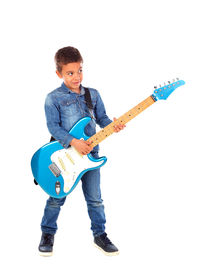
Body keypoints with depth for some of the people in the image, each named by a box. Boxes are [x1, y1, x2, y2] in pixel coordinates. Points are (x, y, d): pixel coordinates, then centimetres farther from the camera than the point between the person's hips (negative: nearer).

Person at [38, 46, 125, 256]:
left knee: (94, 198, 10)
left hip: (90, 153, 3)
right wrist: (73, 142, -23)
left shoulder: (93, 95, 8)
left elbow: (101, 118, 10)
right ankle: (48, 233, 27)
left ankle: (99, 234, 24)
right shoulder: (53, 98, -6)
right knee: (57, 198, 8)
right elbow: (53, 126, -13)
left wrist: (112, 126, -12)